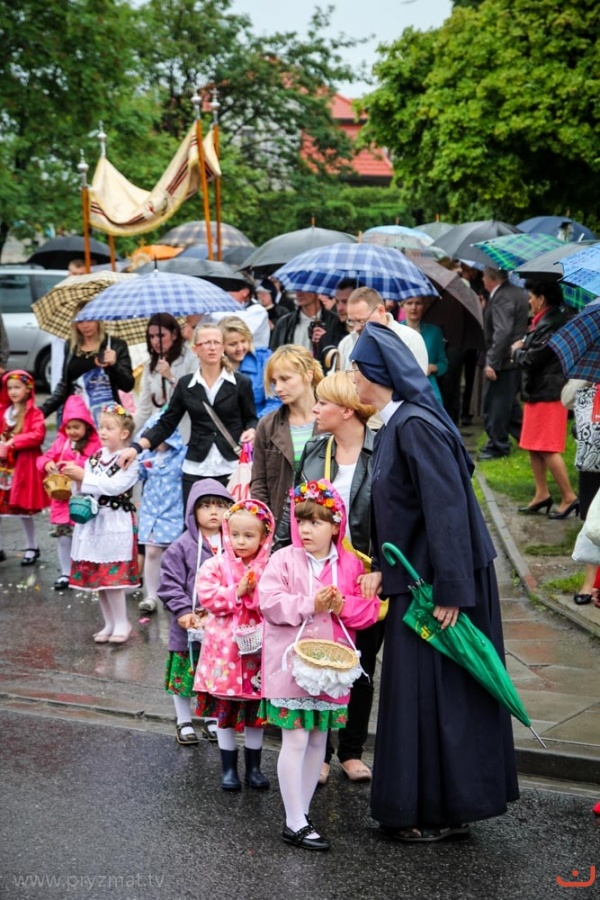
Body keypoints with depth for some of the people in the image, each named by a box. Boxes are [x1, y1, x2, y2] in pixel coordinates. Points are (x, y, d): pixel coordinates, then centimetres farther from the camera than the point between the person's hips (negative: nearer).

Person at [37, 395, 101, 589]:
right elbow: (43, 458, 6)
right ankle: (65, 573, 19)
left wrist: (77, 466, -26)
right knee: (64, 537, 8)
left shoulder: (94, 445, -7)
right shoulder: (60, 442, 6)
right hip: (62, 498, 4)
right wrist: (47, 464, -16)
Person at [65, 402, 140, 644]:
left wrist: (84, 477, -19)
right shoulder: (95, 457, 10)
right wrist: (75, 477, -8)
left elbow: (114, 486, -21)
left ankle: (122, 623, 6)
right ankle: (110, 623, 22)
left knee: (111, 576, -9)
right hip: (93, 519, 7)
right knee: (97, 576, 10)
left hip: (116, 522, -7)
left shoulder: (129, 461, -9)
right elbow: (86, 489, 11)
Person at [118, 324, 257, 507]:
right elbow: (166, 423, 8)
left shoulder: (240, 383, 3)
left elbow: (251, 419, 10)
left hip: (232, 469, -1)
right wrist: (136, 447, -4)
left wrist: (251, 431, -13)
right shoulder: (185, 385, 7)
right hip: (195, 471, 2)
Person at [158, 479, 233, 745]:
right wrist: (183, 611, -15)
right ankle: (184, 722, 27)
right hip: (190, 625, -2)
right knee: (186, 674, 10)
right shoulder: (182, 547, -9)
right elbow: (169, 583, -8)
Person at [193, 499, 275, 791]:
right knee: (225, 711, 9)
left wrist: (255, 592, -22)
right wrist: (236, 592, -18)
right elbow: (207, 596, -13)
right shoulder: (215, 565, -5)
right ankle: (229, 767, 22)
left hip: (257, 648, 1)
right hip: (224, 648, 0)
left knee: (255, 712, 12)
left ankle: (254, 766, 26)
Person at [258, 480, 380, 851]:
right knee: (296, 741, -4)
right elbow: (270, 602, -16)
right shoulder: (284, 559, -6)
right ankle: (295, 823, 3)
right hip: (291, 665, -4)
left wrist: (344, 606, -15)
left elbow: (370, 609, 3)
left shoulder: (351, 565, 3)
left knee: (319, 739, 13)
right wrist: (310, 605, -22)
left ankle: (303, 809, 27)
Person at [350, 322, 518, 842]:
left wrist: (450, 590, -23)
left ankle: (442, 812, 12)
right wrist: (381, 567, 7)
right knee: (414, 688, 15)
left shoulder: (416, 425, -19)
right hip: (412, 576, 10)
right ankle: (433, 805, 27)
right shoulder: (394, 424, 10)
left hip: (438, 579, -10)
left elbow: (446, 507, -23)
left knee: (437, 690, 0)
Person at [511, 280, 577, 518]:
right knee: (533, 446, 14)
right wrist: (523, 349, 1)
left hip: (547, 394, -11)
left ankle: (569, 497, -2)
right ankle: (542, 494, 21)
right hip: (538, 392, 11)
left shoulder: (550, 325, -20)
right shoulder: (544, 322, 12)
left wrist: (517, 350, -2)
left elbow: (530, 361, -21)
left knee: (548, 449, -7)